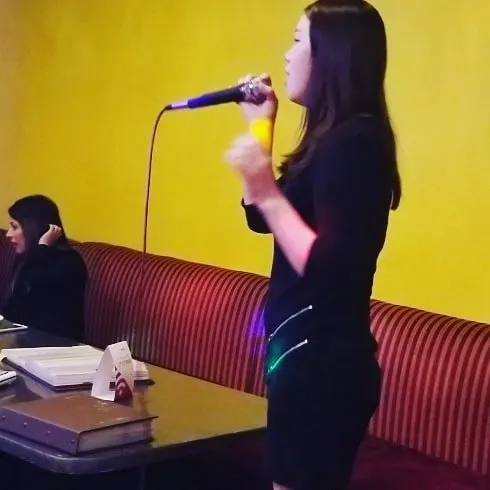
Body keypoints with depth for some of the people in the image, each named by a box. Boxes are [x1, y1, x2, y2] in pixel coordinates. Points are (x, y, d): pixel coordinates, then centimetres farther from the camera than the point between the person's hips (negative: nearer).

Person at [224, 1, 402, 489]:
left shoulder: (352, 143, -19)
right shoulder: (333, 139, 12)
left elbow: (325, 271, -25)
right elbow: (261, 219, 20)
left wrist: (267, 190, -24)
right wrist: (260, 126, 15)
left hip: (322, 361, -10)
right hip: (308, 353, 10)